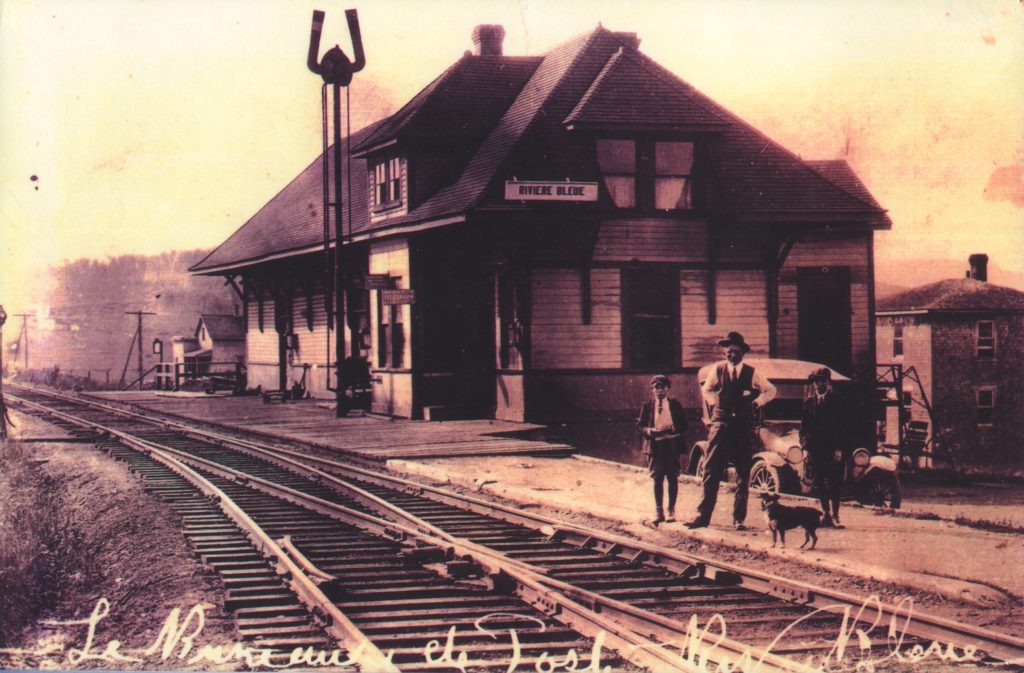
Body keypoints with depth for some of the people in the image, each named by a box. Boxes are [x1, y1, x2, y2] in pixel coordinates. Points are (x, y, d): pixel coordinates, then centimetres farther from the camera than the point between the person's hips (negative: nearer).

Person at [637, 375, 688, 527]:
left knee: (672, 478, 4)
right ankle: (658, 512, 9)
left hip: (672, 444, 0)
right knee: (657, 478, 3)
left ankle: (671, 510, 13)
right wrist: (652, 431, -14)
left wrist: (672, 429, -15)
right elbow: (640, 425, 4)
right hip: (654, 445, 0)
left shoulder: (675, 404, 4)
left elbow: (683, 425, 3)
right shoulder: (647, 406, 5)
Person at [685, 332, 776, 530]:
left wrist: (757, 402, 6)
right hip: (721, 423, -1)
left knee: (743, 475, 4)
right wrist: (716, 401, 7)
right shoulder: (718, 369, 6)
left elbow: (771, 390, 19)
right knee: (711, 471, -7)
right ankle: (703, 515, -7)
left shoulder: (751, 373, 6)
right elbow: (706, 390, 22)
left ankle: (739, 518, 11)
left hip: (744, 426, 1)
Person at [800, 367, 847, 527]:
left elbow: (840, 425, -1)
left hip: (832, 448, -3)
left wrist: (839, 448, -10)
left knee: (834, 482, -7)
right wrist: (805, 444, -4)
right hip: (815, 448, 3)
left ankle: (835, 515, -6)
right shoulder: (808, 402, 11)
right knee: (820, 482, 4)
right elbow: (804, 426, 11)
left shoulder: (835, 400, 4)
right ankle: (826, 514, 12)